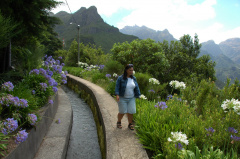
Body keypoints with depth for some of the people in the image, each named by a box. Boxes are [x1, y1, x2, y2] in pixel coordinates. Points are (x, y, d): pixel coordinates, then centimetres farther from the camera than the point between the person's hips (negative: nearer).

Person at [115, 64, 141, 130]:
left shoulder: (134, 78, 4)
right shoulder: (120, 78, -9)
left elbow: (136, 88, 8)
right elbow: (117, 87, -11)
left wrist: (138, 96, 6)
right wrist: (117, 95, -23)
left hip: (131, 98, 3)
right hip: (122, 98, -3)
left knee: (131, 112, 1)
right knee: (122, 112, 4)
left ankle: (130, 124, 20)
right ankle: (118, 122, 29)